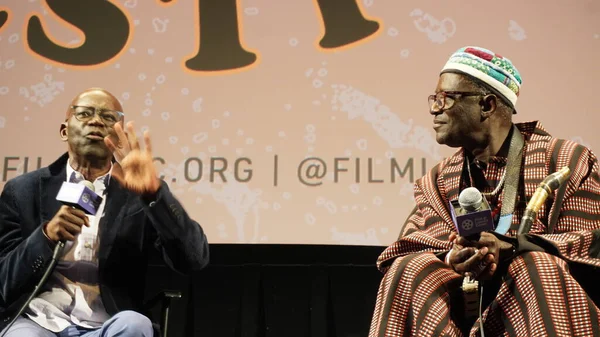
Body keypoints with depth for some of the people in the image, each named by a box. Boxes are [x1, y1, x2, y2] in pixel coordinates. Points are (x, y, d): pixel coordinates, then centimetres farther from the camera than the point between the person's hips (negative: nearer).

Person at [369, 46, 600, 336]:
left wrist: (508, 248, -24)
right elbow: (407, 251, 1)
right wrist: (451, 260, -23)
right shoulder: (437, 182, 12)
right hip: (467, 308, 3)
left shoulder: (565, 161, -1)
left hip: (546, 308, -3)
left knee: (542, 268, -34)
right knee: (409, 273, -22)